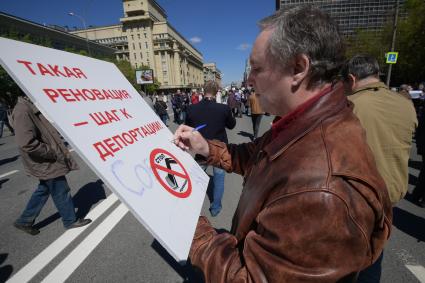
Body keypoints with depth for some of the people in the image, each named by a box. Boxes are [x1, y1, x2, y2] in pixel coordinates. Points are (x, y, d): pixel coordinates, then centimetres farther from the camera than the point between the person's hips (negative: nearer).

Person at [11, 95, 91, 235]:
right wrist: (53, 153, -20)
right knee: (61, 192, 7)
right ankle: (70, 220, 26)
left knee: (44, 190, 22)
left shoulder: (34, 107, 7)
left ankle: (25, 221, 37)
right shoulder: (23, 110, -23)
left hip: (47, 163, 9)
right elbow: (27, 143, -31)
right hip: (46, 164, -9)